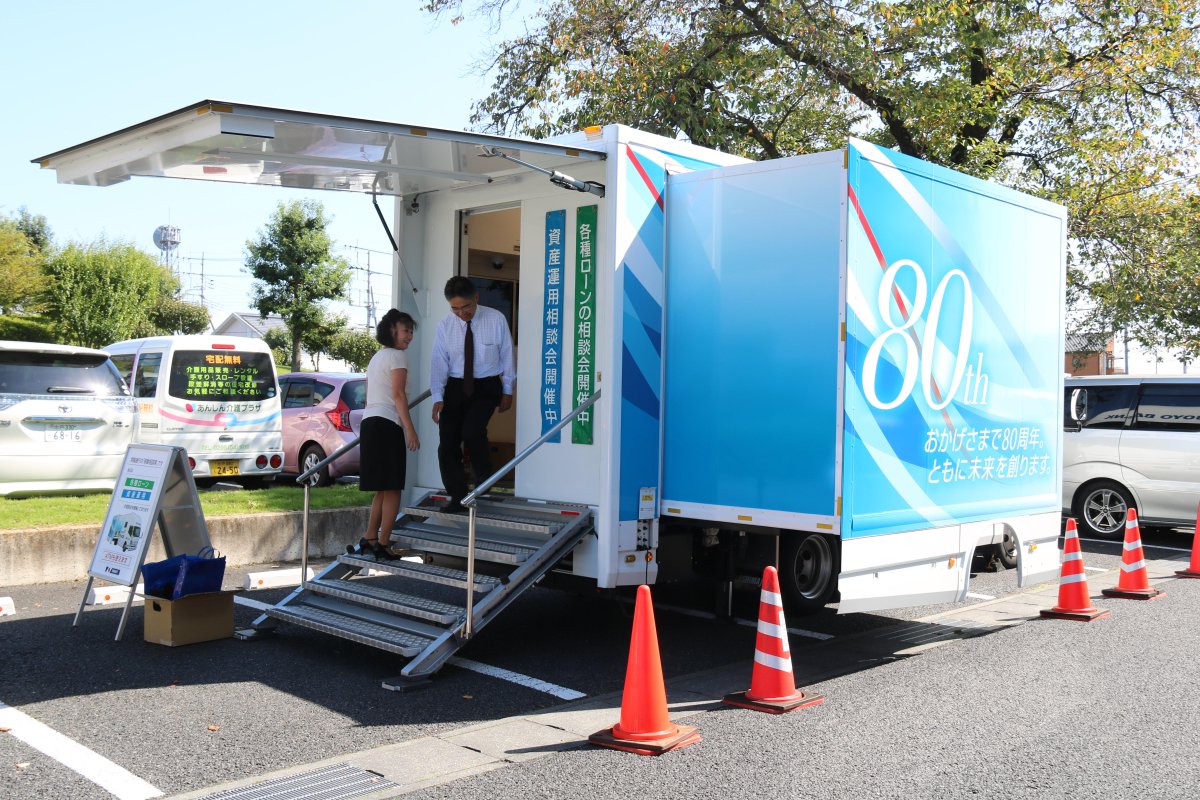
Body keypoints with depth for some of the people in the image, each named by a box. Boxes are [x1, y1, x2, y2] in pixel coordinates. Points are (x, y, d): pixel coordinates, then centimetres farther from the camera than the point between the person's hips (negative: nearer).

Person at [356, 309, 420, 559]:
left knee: (383, 489, 14)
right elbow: (398, 394, -13)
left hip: (369, 423, 9)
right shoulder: (397, 355, -4)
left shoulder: (376, 357, 24)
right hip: (387, 425, -9)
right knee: (392, 489, -5)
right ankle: (382, 544, -5)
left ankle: (370, 539, 14)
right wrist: (410, 430, -16)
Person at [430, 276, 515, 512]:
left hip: (486, 386, -3)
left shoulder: (496, 320, -9)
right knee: (447, 443, -1)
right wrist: (438, 397, -15)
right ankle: (458, 498, 11)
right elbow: (439, 362, -5)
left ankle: (485, 478, 2)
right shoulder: (445, 325, -4)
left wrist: (507, 391, 3)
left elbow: (506, 354, -1)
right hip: (455, 387, 3)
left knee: (471, 430, -25)